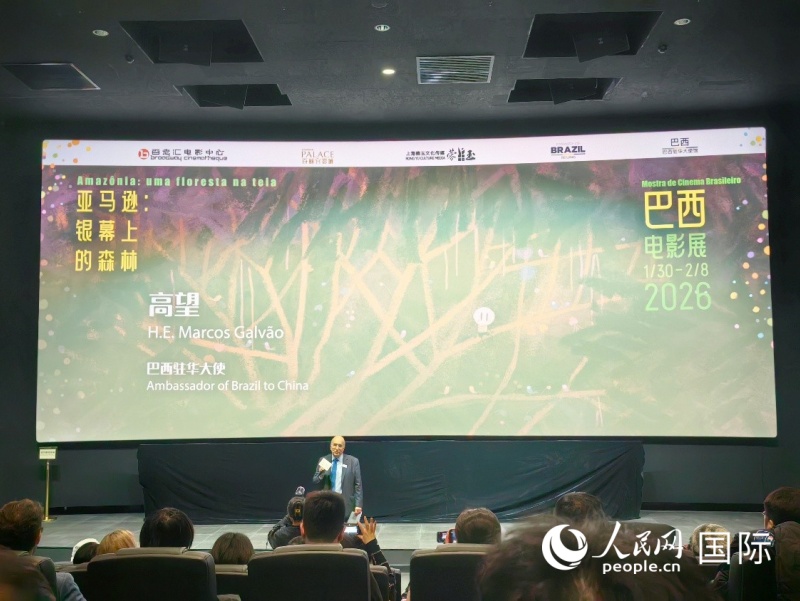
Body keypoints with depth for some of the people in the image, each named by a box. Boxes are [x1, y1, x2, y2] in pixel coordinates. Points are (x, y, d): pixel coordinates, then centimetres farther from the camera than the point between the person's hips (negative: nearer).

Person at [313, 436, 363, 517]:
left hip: (346, 504, -2)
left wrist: (358, 505, -7)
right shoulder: (323, 460, 8)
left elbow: (358, 485, 0)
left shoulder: (353, 461, 1)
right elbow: (315, 481, 9)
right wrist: (320, 474, -12)